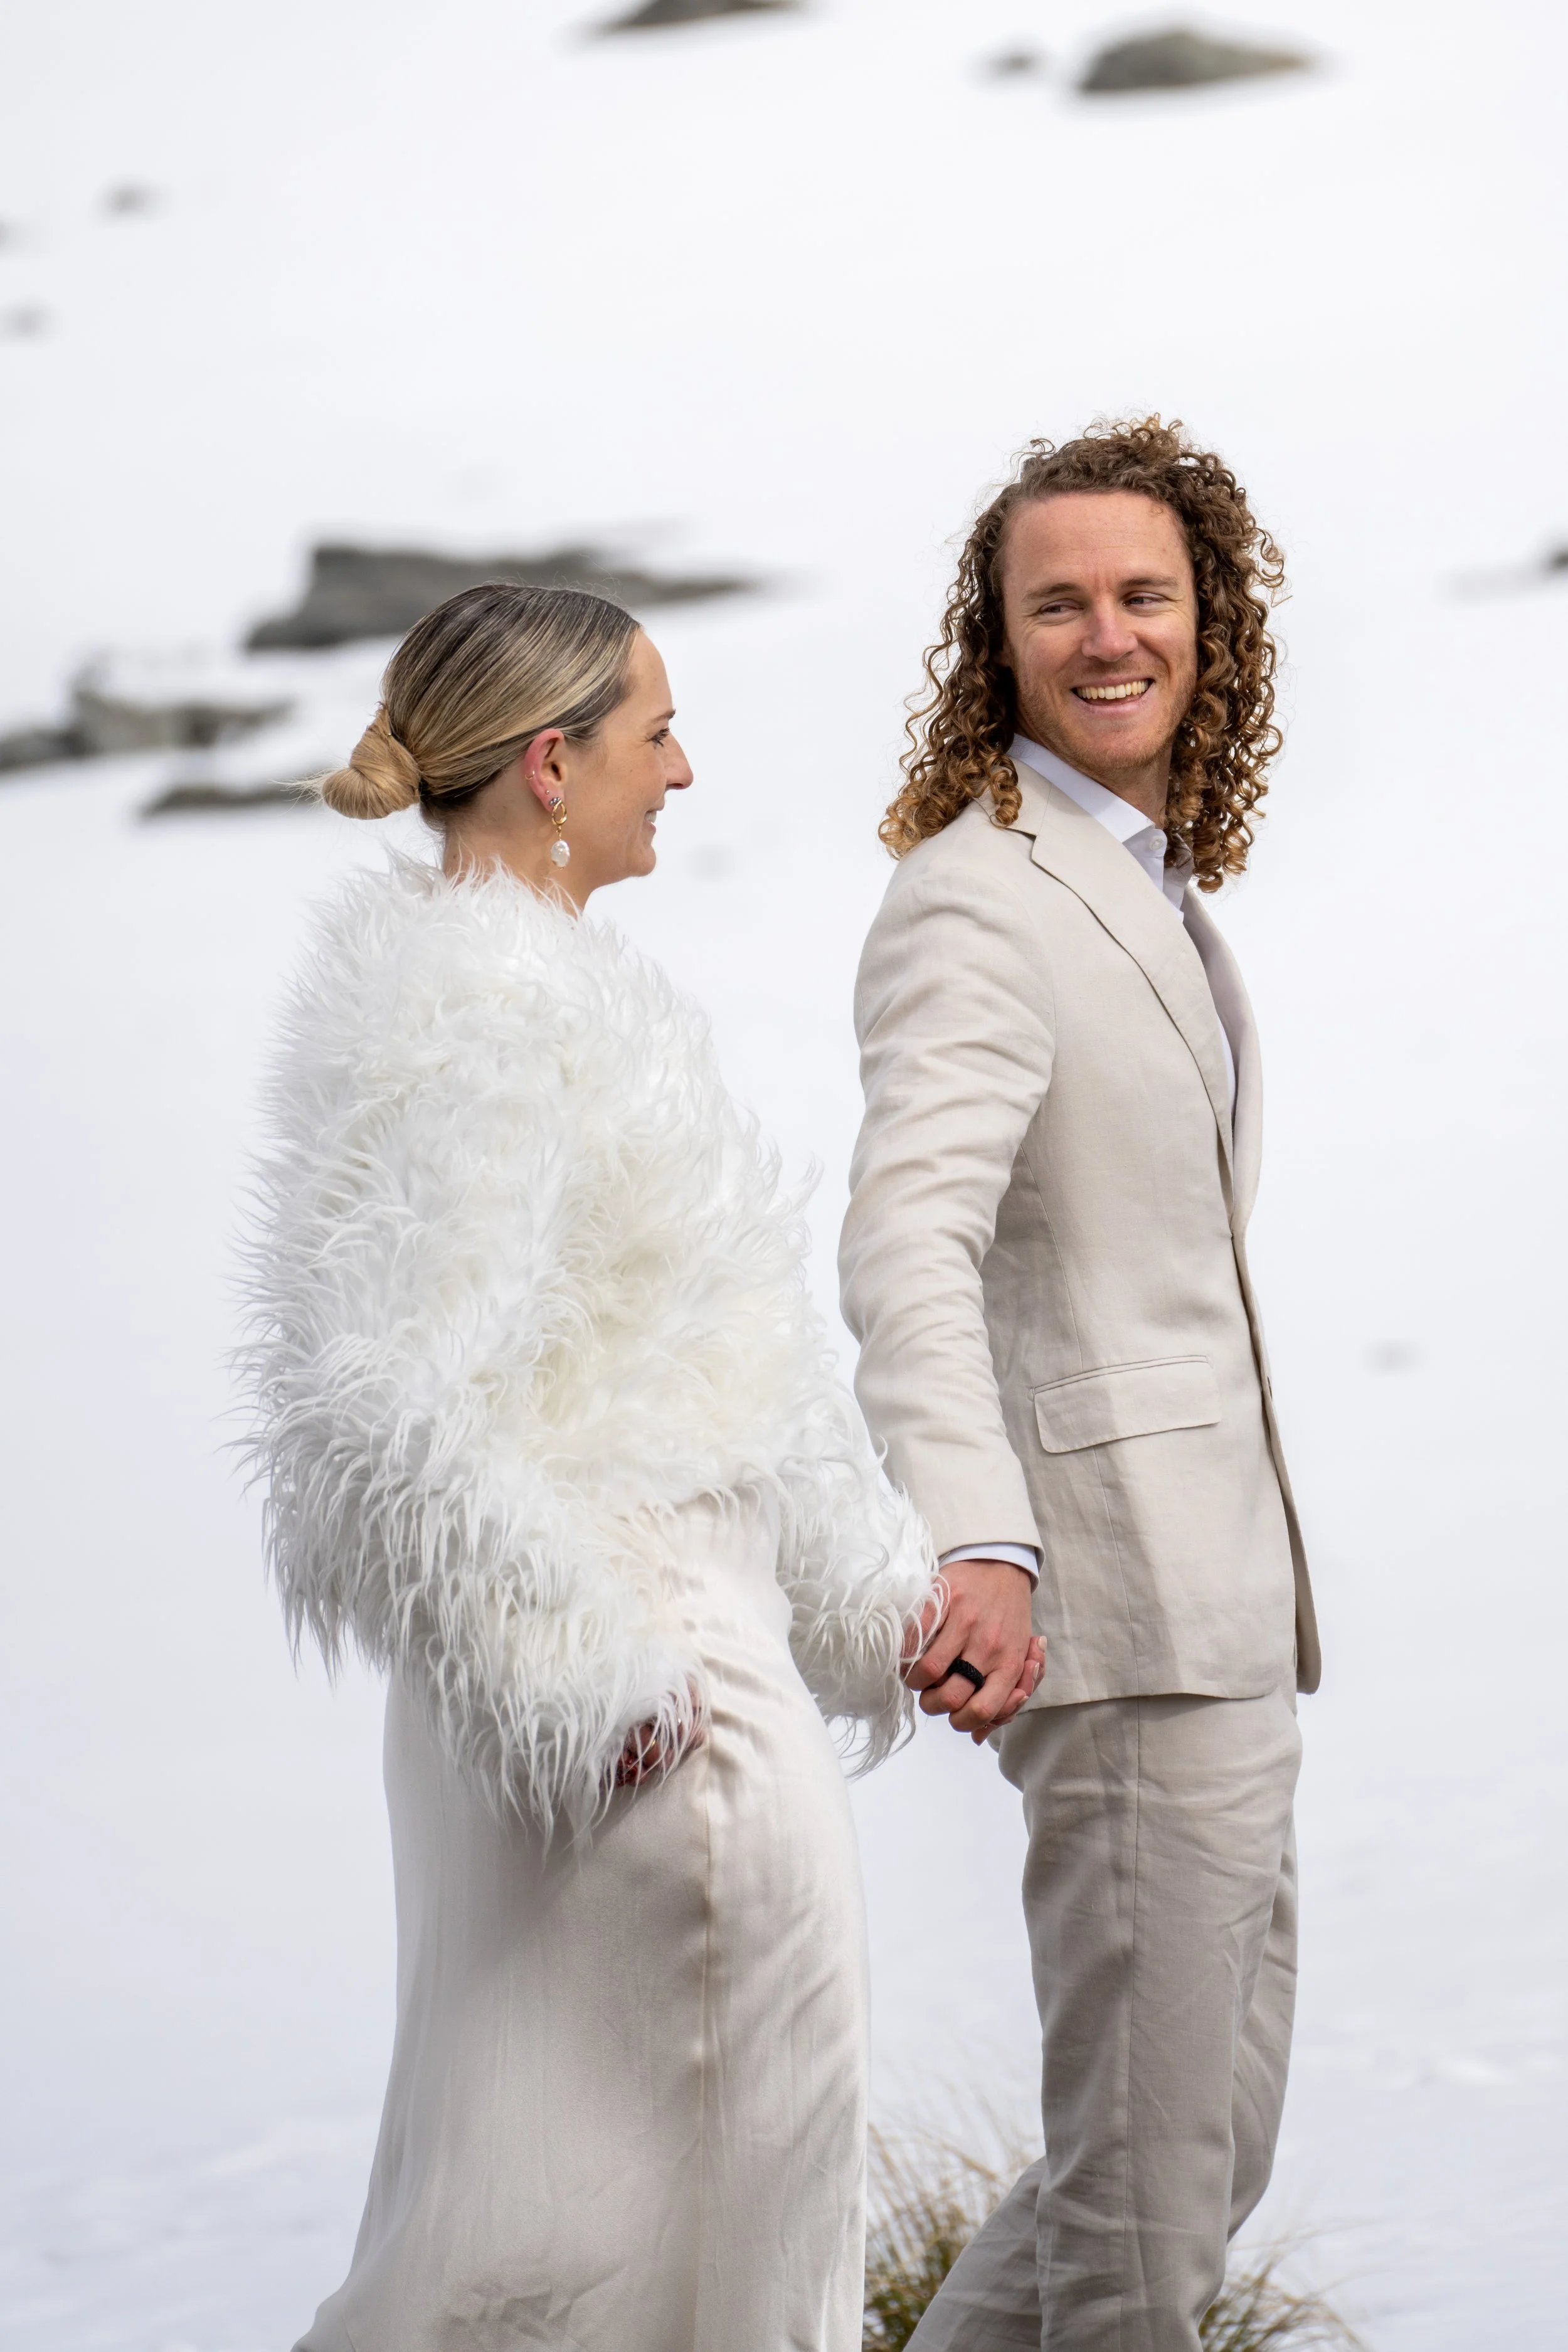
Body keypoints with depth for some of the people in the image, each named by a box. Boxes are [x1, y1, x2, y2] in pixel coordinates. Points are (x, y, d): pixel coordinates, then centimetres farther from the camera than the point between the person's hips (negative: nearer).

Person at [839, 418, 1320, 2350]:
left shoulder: (1157, 885, 17)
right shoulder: (975, 903, -13)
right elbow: (907, 1241, -29)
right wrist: (980, 1547, -45)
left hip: (1226, 1600, 10)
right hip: (1114, 1609, -10)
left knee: (1218, 2142, 15)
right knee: (1146, 2186, -4)